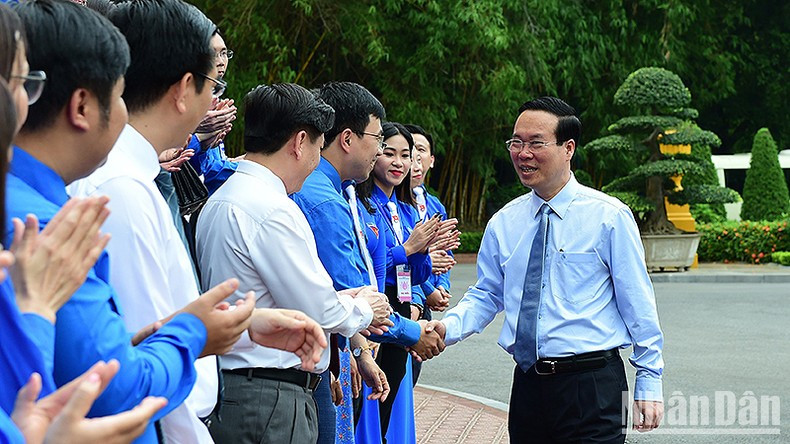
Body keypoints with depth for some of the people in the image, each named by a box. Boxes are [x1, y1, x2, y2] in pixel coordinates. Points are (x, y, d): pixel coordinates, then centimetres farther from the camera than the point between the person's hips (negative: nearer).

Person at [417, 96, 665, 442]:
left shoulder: (608, 216, -3)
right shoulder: (503, 222, 10)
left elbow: (638, 305, -1)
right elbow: (486, 295, 14)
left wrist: (649, 382, -2)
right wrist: (448, 327, -6)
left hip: (592, 386, -4)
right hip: (528, 385, 4)